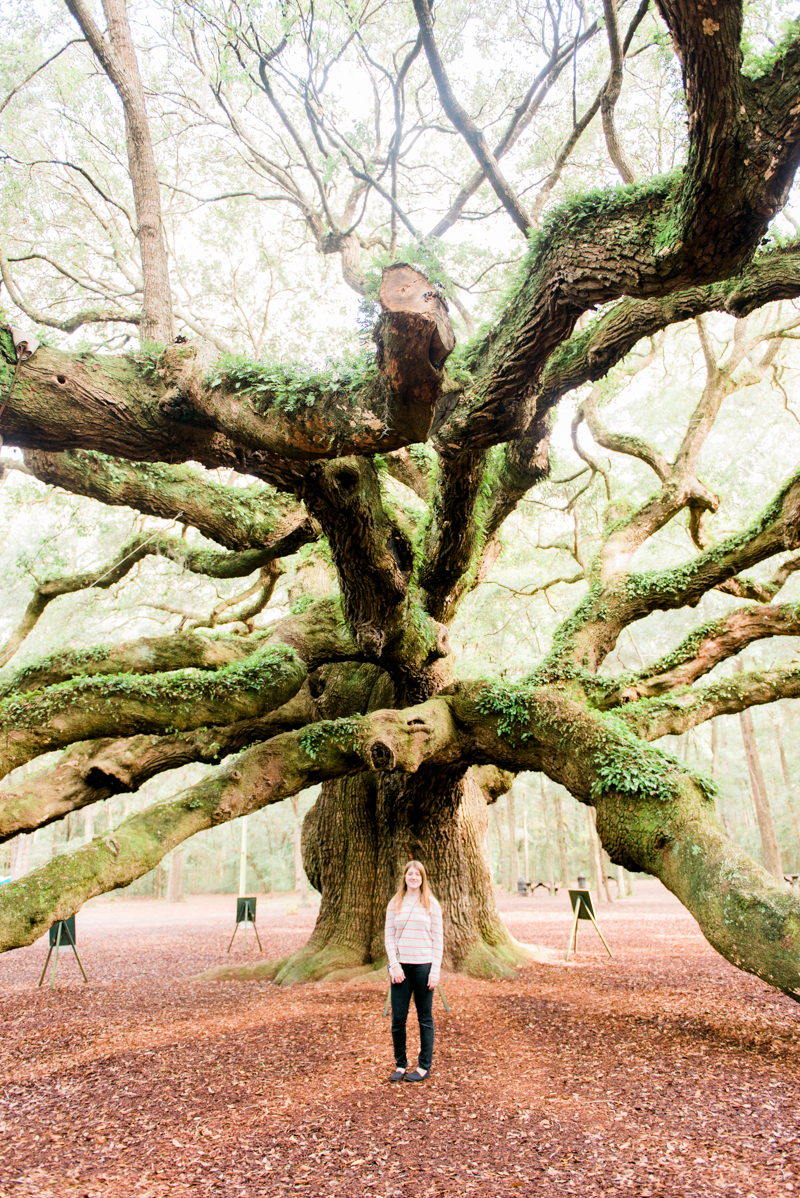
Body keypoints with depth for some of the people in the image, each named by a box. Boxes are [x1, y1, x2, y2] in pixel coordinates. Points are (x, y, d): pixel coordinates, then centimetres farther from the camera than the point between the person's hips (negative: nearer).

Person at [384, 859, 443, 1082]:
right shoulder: (395, 904, 6)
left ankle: (425, 1066, 17)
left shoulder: (431, 904, 1)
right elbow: (389, 936, 6)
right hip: (400, 966, 2)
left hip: (423, 965, -2)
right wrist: (394, 964, -5)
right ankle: (400, 1064, 18)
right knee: (398, 1018, 3)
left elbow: (437, 939, 0)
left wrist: (435, 971, -6)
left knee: (425, 1018, 6)